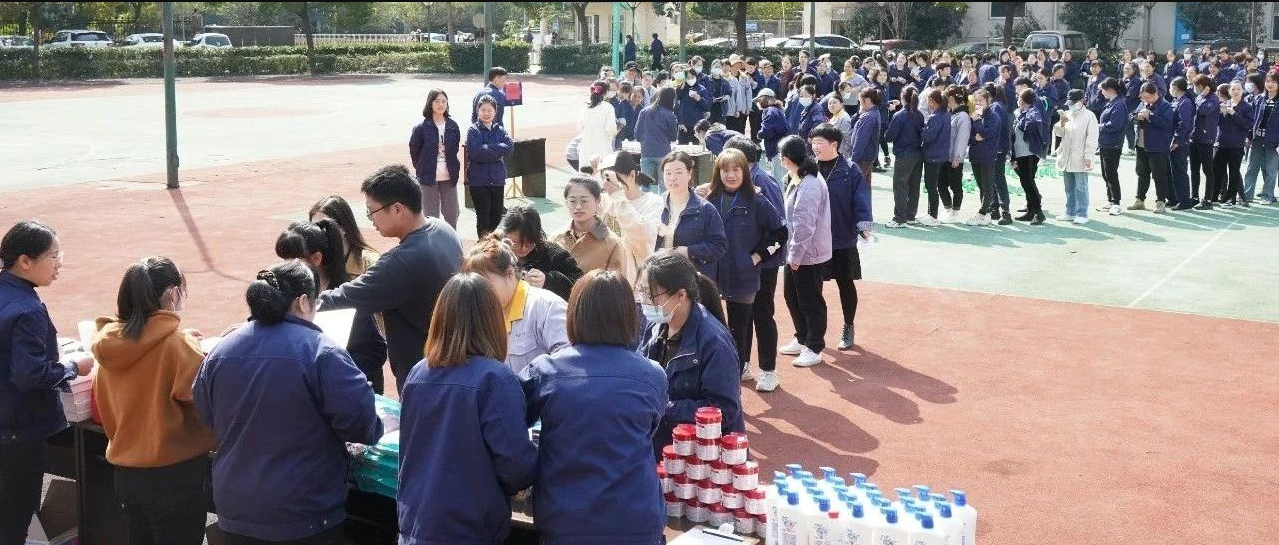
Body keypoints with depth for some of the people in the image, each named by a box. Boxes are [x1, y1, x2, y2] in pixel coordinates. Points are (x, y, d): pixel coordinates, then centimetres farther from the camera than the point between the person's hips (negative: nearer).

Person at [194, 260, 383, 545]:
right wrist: (374, 431, 3)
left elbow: (206, 414, 15)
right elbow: (359, 419, -19)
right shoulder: (321, 353, -17)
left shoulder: (221, 351, 2)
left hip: (235, 512, 5)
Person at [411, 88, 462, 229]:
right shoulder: (421, 127, -8)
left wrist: (454, 169, 8)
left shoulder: (453, 126, 2)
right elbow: (414, 151, -1)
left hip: (449, 178, 3)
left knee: (452, 215, 6)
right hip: (429, 178, -3)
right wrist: (423, 169, 4)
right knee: (431, 217, 5)